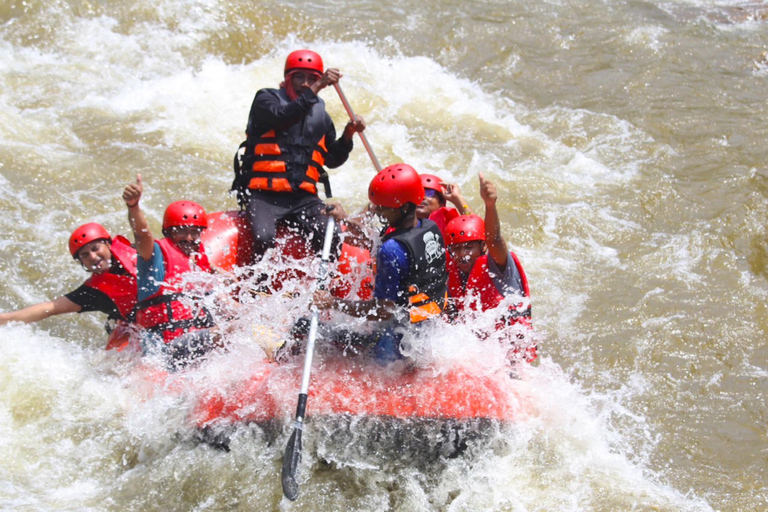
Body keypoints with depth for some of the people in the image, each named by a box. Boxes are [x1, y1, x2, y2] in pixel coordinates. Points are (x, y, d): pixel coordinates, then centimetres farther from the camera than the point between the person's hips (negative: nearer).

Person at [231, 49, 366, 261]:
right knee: (265, 239, -30)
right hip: (263, 195, -4)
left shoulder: (320, 115, 19)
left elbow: (332, 160, 23)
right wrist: (315, 91, -26)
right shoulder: (266, 99, 4)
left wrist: (348, 135, 5)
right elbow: (282, 116, -20)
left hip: (303, 197, 4)